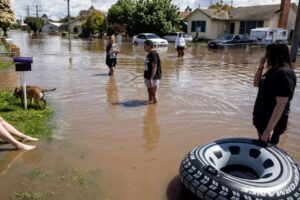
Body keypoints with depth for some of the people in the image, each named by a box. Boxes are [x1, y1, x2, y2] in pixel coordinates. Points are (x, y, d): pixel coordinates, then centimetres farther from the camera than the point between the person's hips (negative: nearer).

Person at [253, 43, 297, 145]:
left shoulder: (284, 73, -23)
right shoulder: (274, 71, 6)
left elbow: (281, 104, -27)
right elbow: (256, 84, 16)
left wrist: (270, 128, -28)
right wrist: (260, 67, 1)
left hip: (272, 121, -9)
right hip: (262, 118, 9)